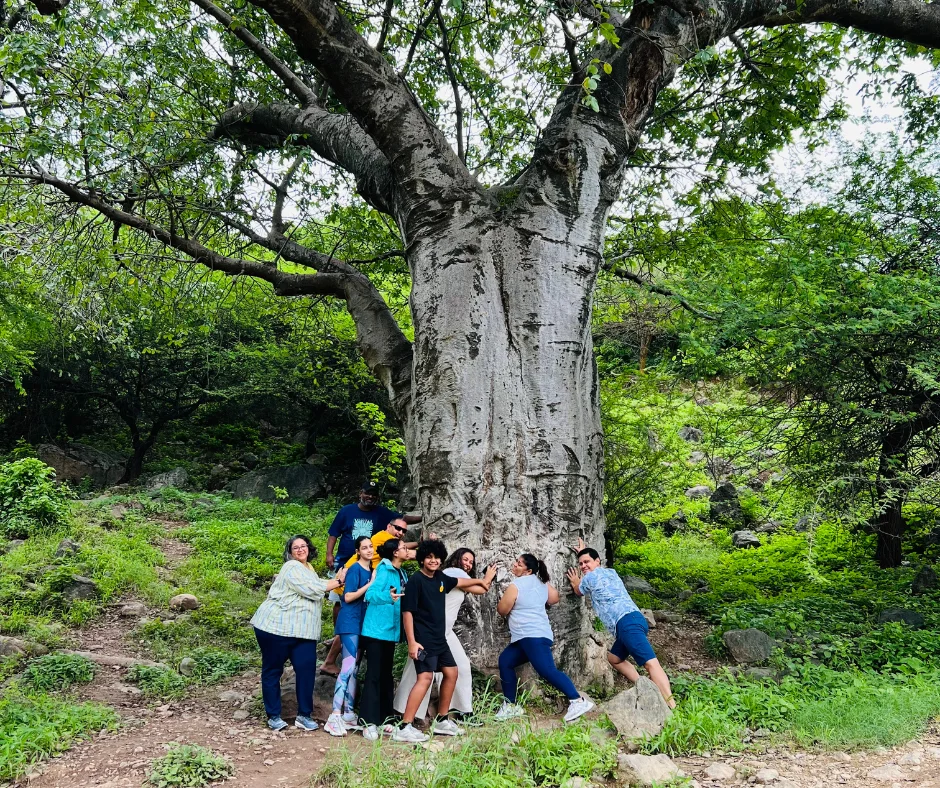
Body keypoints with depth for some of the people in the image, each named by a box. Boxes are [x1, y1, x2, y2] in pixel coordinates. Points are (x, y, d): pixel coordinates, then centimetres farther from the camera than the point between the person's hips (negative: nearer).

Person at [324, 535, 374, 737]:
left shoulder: (371, 570, 12)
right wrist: (370, 584, -18)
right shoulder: (355, 569, -10)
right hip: (350, 623, -8)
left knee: (354, 669, 10)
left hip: (362, 623, 8)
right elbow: (348, 597, -16)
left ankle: (348, 713, 15)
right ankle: (335, 716, -16)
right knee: (348, 667, -15)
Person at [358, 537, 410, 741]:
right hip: (376, 630, -8)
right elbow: (370, 594, -24)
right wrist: (388, 597, -40)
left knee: (386, 676, 11)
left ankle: (383, 719, 18)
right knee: (373, 676, -6)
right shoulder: (384, 569, -13)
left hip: (390, 630, 8)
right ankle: (369, 723, -2)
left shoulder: (401, 574, 11)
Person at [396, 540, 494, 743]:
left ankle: (442, 721, 25)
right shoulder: (415, 580, -14)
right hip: (423, 640, -9)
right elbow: (407, 612, -17)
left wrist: (480, 581, 44)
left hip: (439, 638, 9)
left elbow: (459, 582, 30)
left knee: (451, 672, 14)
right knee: (425, 677, -19)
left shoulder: (440, 578, 8)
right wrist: (412, 642, -23)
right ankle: (404, 728, -18)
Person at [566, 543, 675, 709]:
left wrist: (575, 583, 46)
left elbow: (579, 591, 26)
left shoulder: (590, 577, 5)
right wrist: (584, 552, 60)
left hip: (627, 622, -9)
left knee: (650, 663, -21)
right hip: (632, 621, 9)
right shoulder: (610, 572, 28)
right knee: (614, 658, 24)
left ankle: (672, 706, -32)